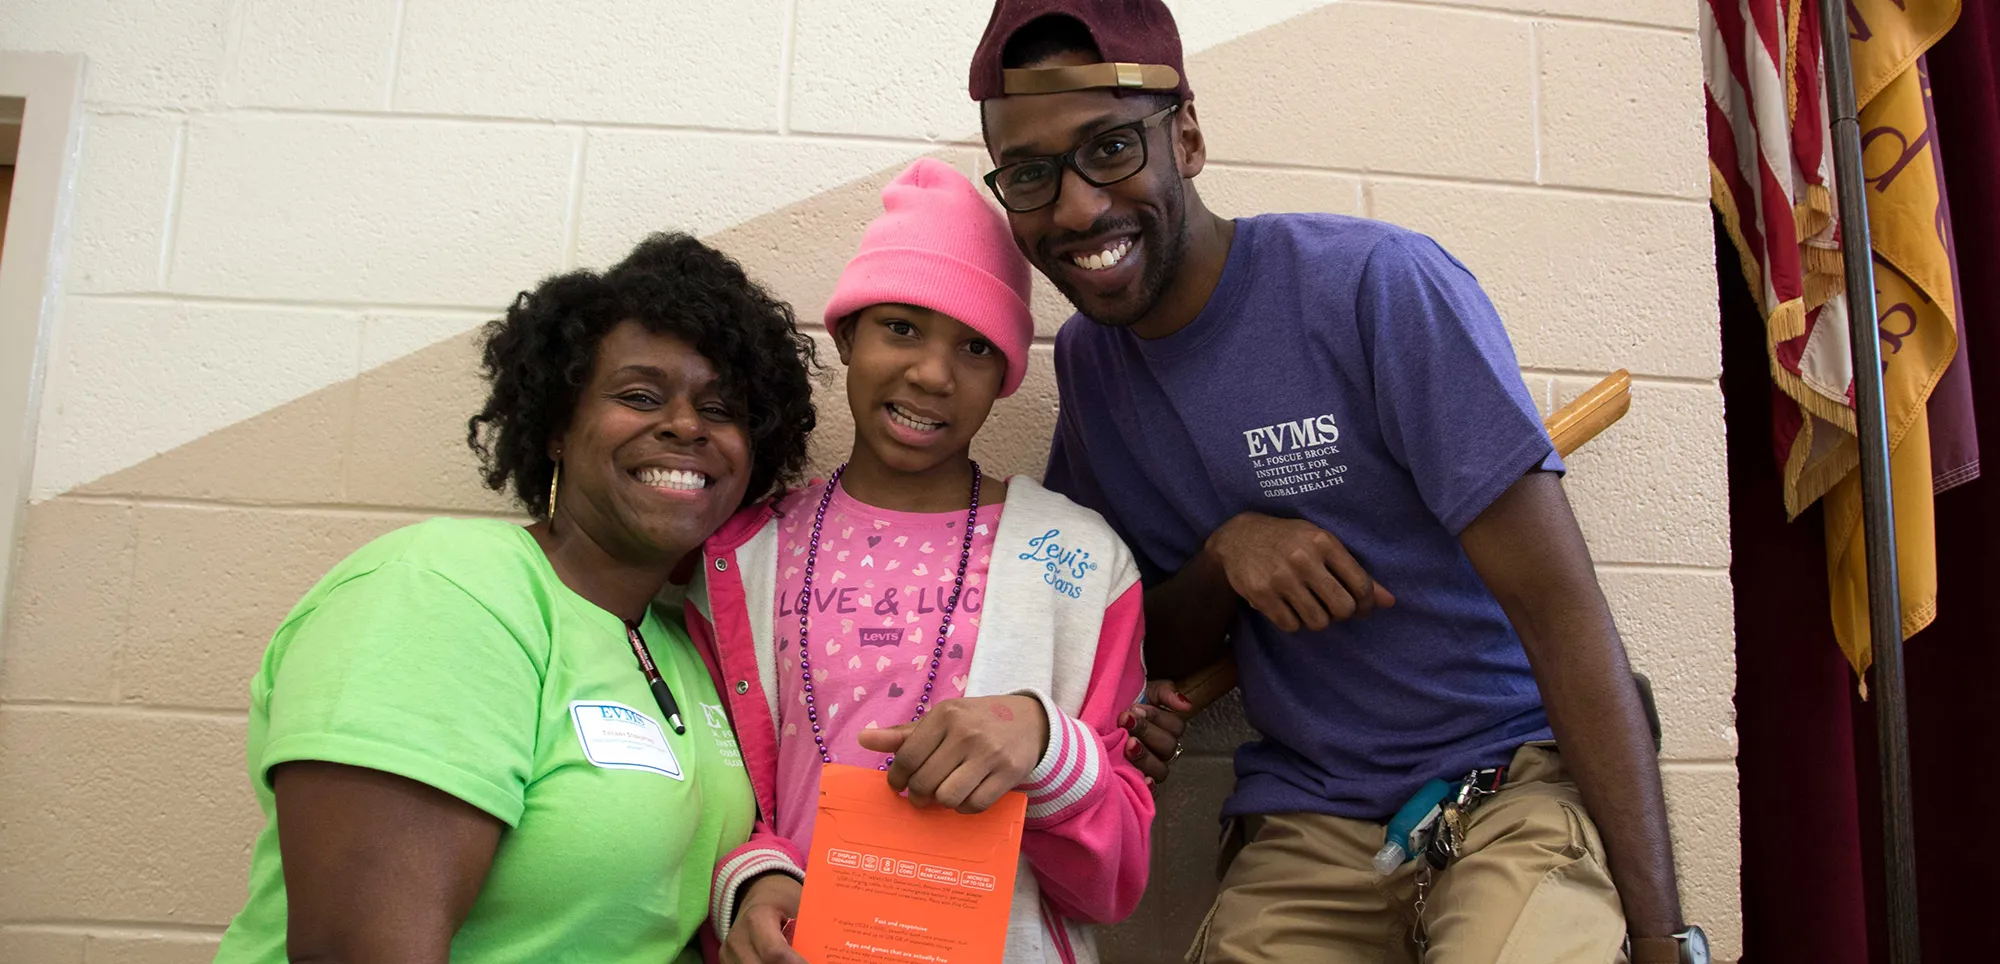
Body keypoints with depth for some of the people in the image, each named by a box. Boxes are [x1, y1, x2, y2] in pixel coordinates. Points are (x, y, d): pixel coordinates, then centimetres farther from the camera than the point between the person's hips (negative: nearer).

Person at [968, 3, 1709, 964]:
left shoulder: (1377, 286, -14)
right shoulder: (1084, 359, 2)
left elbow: (1561, 613, -14)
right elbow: (1151, 656, 9)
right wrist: (1225, 553, -14)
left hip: (1518, 784, -4)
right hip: (1303, 829, 4)